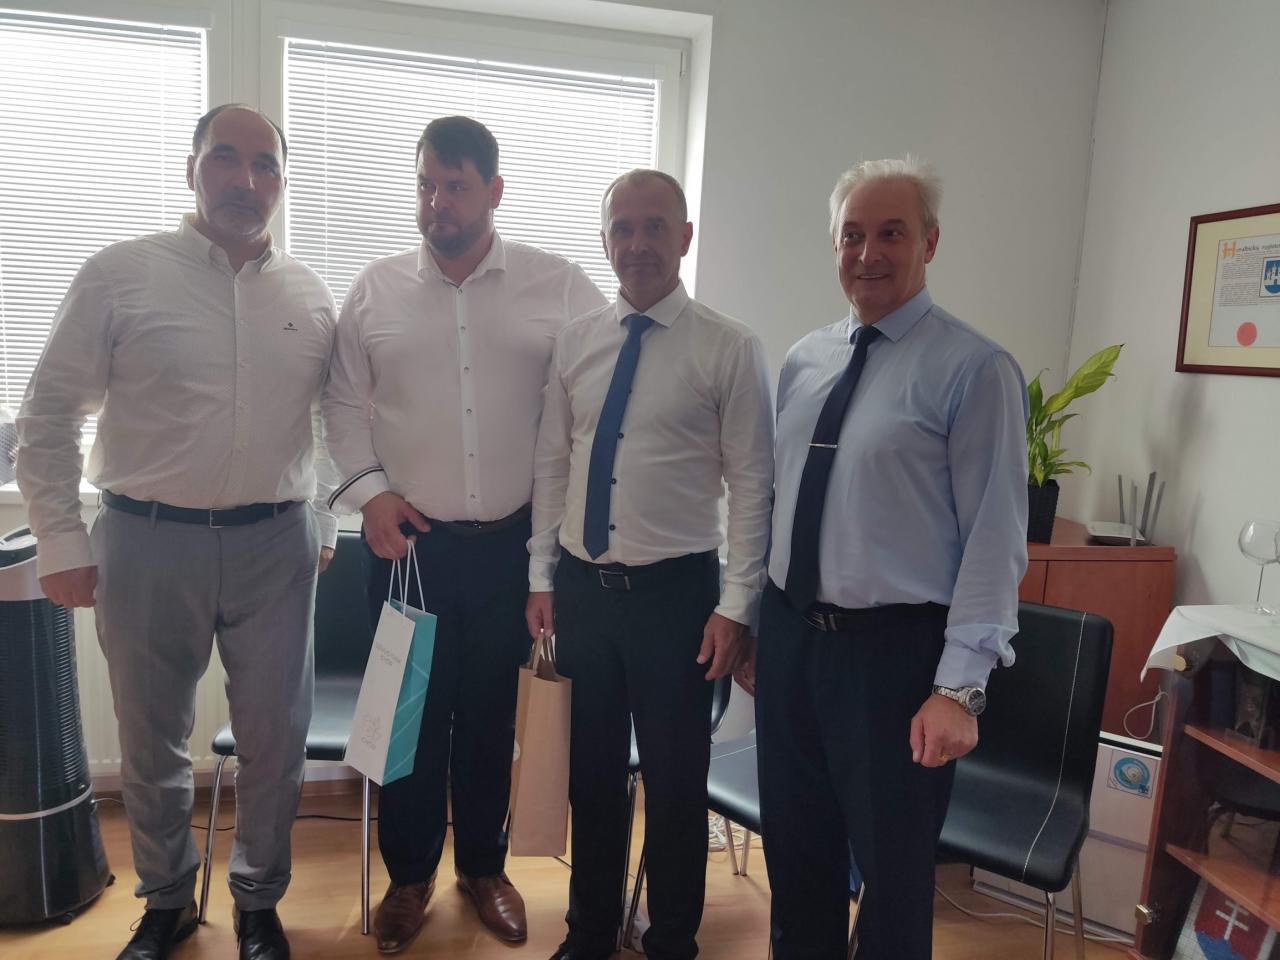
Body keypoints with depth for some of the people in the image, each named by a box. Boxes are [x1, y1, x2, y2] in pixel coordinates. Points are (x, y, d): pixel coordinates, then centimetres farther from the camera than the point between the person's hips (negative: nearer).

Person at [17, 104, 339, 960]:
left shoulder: (312, 295, 5)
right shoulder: (121, 274, -3)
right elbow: (49, 417, 0)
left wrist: (327, 526, 11)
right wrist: (63, 545, -2)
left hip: (276, 545, 2)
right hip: (149, 543, -1)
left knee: (274, 738, 10)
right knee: (152, 743, 15)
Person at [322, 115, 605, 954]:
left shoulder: (560, 287, -2)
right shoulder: (376, 289, 5)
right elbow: (345, 402, 9)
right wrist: (369, 490, -4)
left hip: (514, 542, -1)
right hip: (407, 540, 1)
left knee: (492, 714, 13)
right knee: (409, 710, 11)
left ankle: (484, 866, 35)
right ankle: (410, 875, 33)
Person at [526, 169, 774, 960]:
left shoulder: (731, 349, -7)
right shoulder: (576, 341, 6)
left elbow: (753, 486, -7)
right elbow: (552, 464, 9)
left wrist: (737, 605, -9)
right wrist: (543, 577, 7)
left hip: (675, 593, -4)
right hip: (581, 587, 4)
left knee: (675, 782, 11)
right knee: (592, 774, 18)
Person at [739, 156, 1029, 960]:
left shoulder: (976, 370, -10)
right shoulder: (804, 361, 8)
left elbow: (995, 538, -12)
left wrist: (960, 688, -17)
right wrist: (753, 625, 14)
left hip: (895, 650, -5)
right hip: (790, 635, 6)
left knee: (893, 873, 12)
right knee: (796, 856, 21)